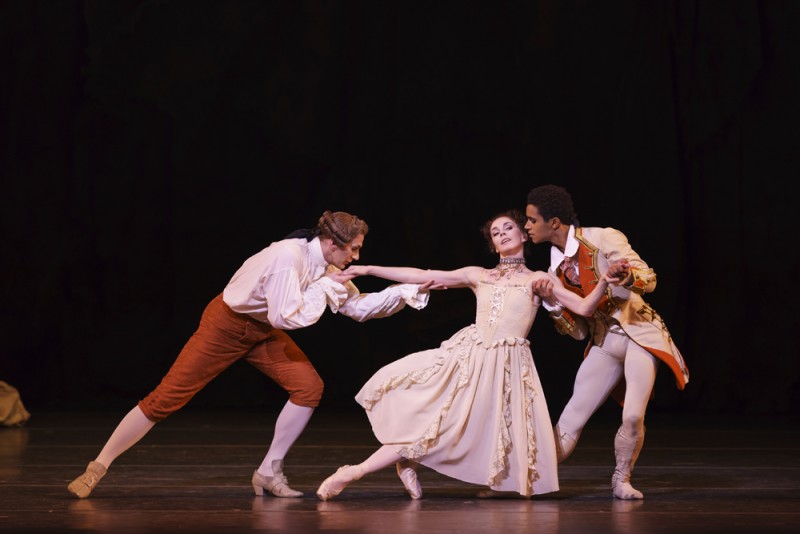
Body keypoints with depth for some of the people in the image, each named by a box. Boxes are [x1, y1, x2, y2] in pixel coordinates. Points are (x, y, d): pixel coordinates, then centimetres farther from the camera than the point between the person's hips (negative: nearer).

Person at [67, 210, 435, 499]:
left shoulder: (328, 265, -5)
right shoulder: (290, 257, -31)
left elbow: (360, 307, 3)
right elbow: (287, 317, -34)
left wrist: (412, 290, -4)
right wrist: (324, 287, -25)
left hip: (263, 331, 8)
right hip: (226, 326, -8)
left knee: (309, 386, -9)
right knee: (166, 398, -8)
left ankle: (270, 472, 3)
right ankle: (97, 469, 1)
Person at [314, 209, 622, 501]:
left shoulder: (539, 279, 6)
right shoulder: (479, 276, 12)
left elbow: (584, 307, -3)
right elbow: (422, 276, 10)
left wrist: (604, 280, -23)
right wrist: (368, 270, 6)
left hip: (506, 366, -2)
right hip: (468, 355, 2)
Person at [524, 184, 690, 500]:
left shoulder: (603, 240, -13)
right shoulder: (557, 268, 4)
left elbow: (649, 280, -13)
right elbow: (578, 330, 5)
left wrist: (624, 275, -35)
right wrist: (552, 302, -12)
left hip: (639, 334, -5)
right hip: (603, 343, 5)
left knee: (633, 417, -19)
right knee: (571, 418, -3)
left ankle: (622, 479, 4)